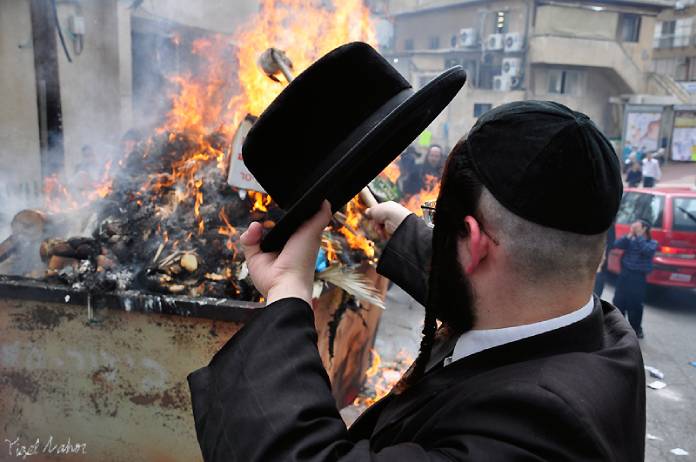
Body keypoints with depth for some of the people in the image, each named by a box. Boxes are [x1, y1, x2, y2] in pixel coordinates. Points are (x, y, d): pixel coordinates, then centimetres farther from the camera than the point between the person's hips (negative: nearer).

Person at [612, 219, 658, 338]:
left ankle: (636, 328, 19)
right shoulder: (631, 240, 5)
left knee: (635, 303, 0)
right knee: (619, 301, 7)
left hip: (638, 277, -3)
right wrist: (630, 234, -17)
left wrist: (638, 235, -21)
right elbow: (617, 245, -10)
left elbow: (647, 250, -23)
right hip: (624, 274, 3)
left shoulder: (652, 243, -1)